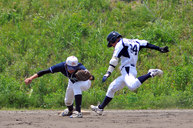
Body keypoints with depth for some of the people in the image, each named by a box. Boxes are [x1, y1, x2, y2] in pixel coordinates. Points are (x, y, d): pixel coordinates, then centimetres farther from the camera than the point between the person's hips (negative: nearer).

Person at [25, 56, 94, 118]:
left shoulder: (80, 68, -42)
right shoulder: (62, 66, -32)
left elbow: (92, 77, -53)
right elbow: (45, 71, -29)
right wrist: (31, 78, -37)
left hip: (85, 82, -5)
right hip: (72, 82, 5)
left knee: (76, 86, -37)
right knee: (67, 102, 17)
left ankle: (78, 112, -33)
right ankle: (70, 110, 56)